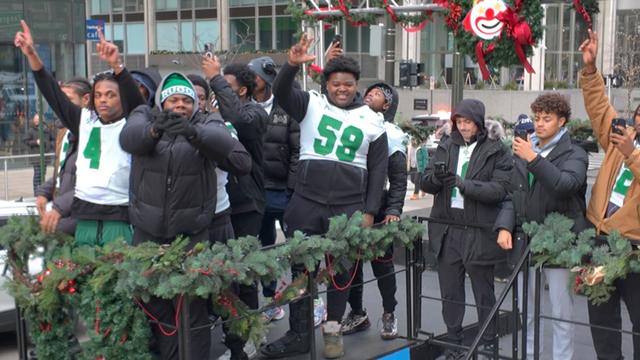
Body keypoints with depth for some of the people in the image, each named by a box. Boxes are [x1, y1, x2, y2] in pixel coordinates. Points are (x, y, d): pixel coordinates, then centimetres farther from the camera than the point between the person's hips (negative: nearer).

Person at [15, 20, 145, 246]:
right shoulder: (84, 120, 12)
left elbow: (135, 99, -20)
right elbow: (54, 95, 9)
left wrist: (116, 65, -37)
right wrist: (32, 55, -1)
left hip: (119, 218, -4)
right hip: (85, 217, 4)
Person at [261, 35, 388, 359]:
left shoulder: (372, 120, 5)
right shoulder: (311, 104, 4)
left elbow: (378, 169, 6)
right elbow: (280, 93, -13)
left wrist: (369, 211, 0)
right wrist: (292, 65, -31)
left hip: (349, 207, 0)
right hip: (306, 202, 0)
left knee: (341, 270, 8)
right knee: (300, 268, 5)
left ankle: (333, 329, 26)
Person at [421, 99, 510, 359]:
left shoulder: (496, 151, -4)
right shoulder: (446, 147, 7)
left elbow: (500, 190, -15)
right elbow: (426, 184, 4)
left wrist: (462, 183, -24)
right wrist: (437, 177, -19)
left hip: (479, 232, -4)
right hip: (447, 230, 4)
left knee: (484, 295, 9)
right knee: (450, 293, 13)